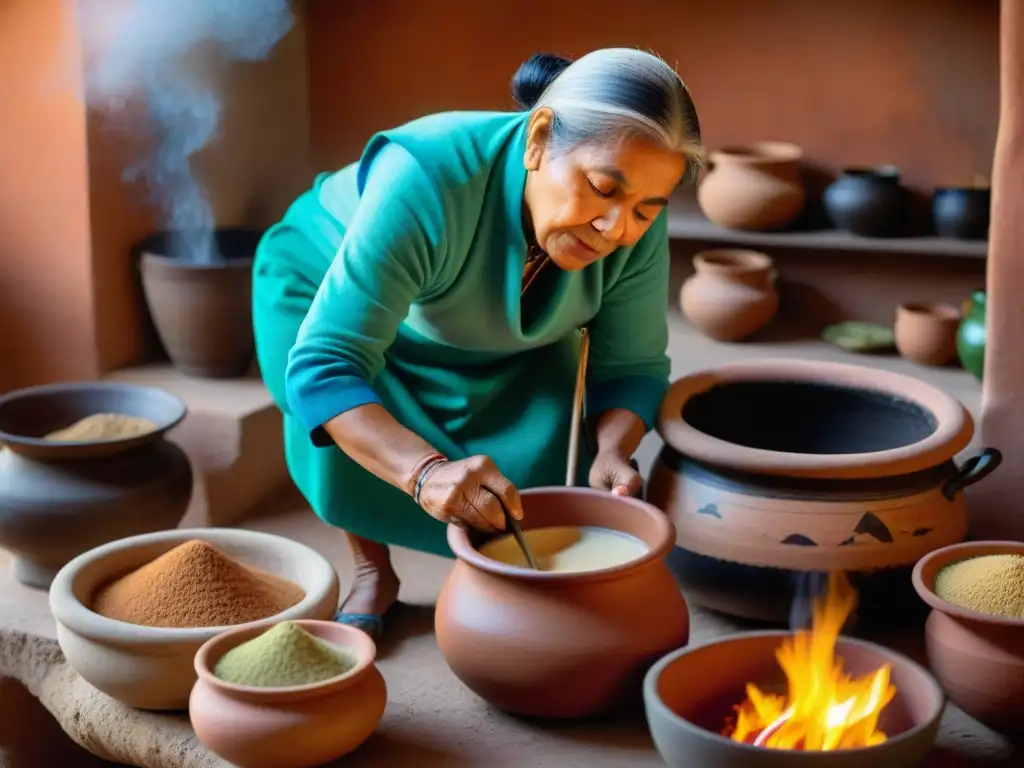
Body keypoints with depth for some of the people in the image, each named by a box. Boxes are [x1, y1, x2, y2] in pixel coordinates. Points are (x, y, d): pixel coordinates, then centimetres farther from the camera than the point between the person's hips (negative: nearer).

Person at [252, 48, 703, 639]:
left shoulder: (637, 231, -28)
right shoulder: (424, 181, -43)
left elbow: (634, 364, -16)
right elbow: (323, 367, -45)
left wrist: (612, 450, -37)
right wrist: (427, 472, -61)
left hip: (497, 339, 4)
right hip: (327, 277, -3)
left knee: (535, 458, -18)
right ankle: (373, 569, -2)